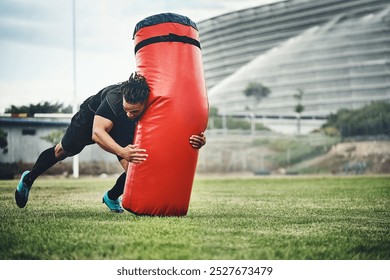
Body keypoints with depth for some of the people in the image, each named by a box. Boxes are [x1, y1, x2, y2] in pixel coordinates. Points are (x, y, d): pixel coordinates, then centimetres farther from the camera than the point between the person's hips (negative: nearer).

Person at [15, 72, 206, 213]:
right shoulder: (113, 98, -46)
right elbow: (97, 133, -52)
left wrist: (197, 140, -58)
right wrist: (122, 152, -69)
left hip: (123, 129, 3)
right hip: (92, 115, -2)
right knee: (63, 151, 13)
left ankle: (111, 197, 19)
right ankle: (29, 178, 41)